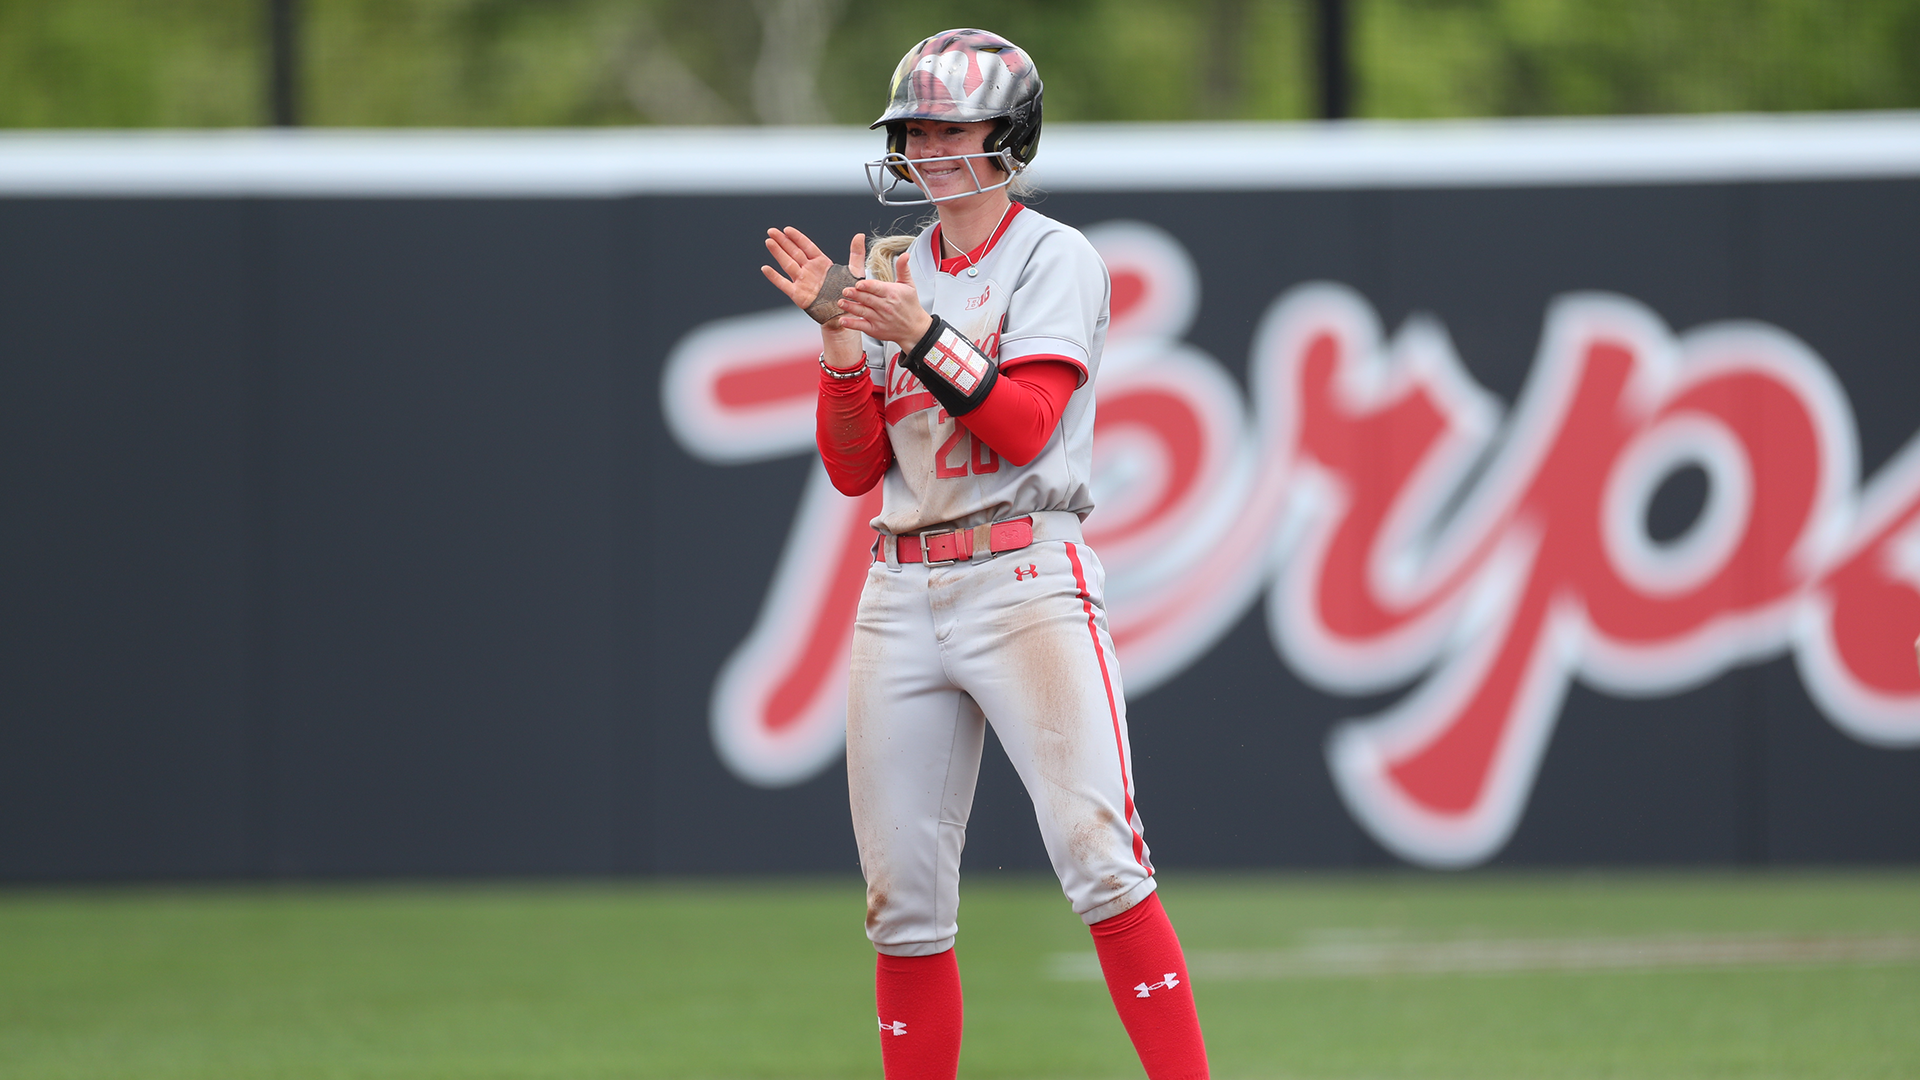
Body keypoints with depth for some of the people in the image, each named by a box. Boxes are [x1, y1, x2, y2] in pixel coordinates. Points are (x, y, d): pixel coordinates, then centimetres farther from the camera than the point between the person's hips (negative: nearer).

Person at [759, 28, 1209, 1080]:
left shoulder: (1054, 259, 0)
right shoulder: (887, 272, 16)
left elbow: (1026, 429, -12)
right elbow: (854, 469, 11)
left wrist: (917, 333, -19)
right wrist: (841, 335, -1)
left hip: (1026, 582, -5)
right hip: (901, 592, 5)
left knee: (1097, 856, -18)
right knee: (903, 901, 3)